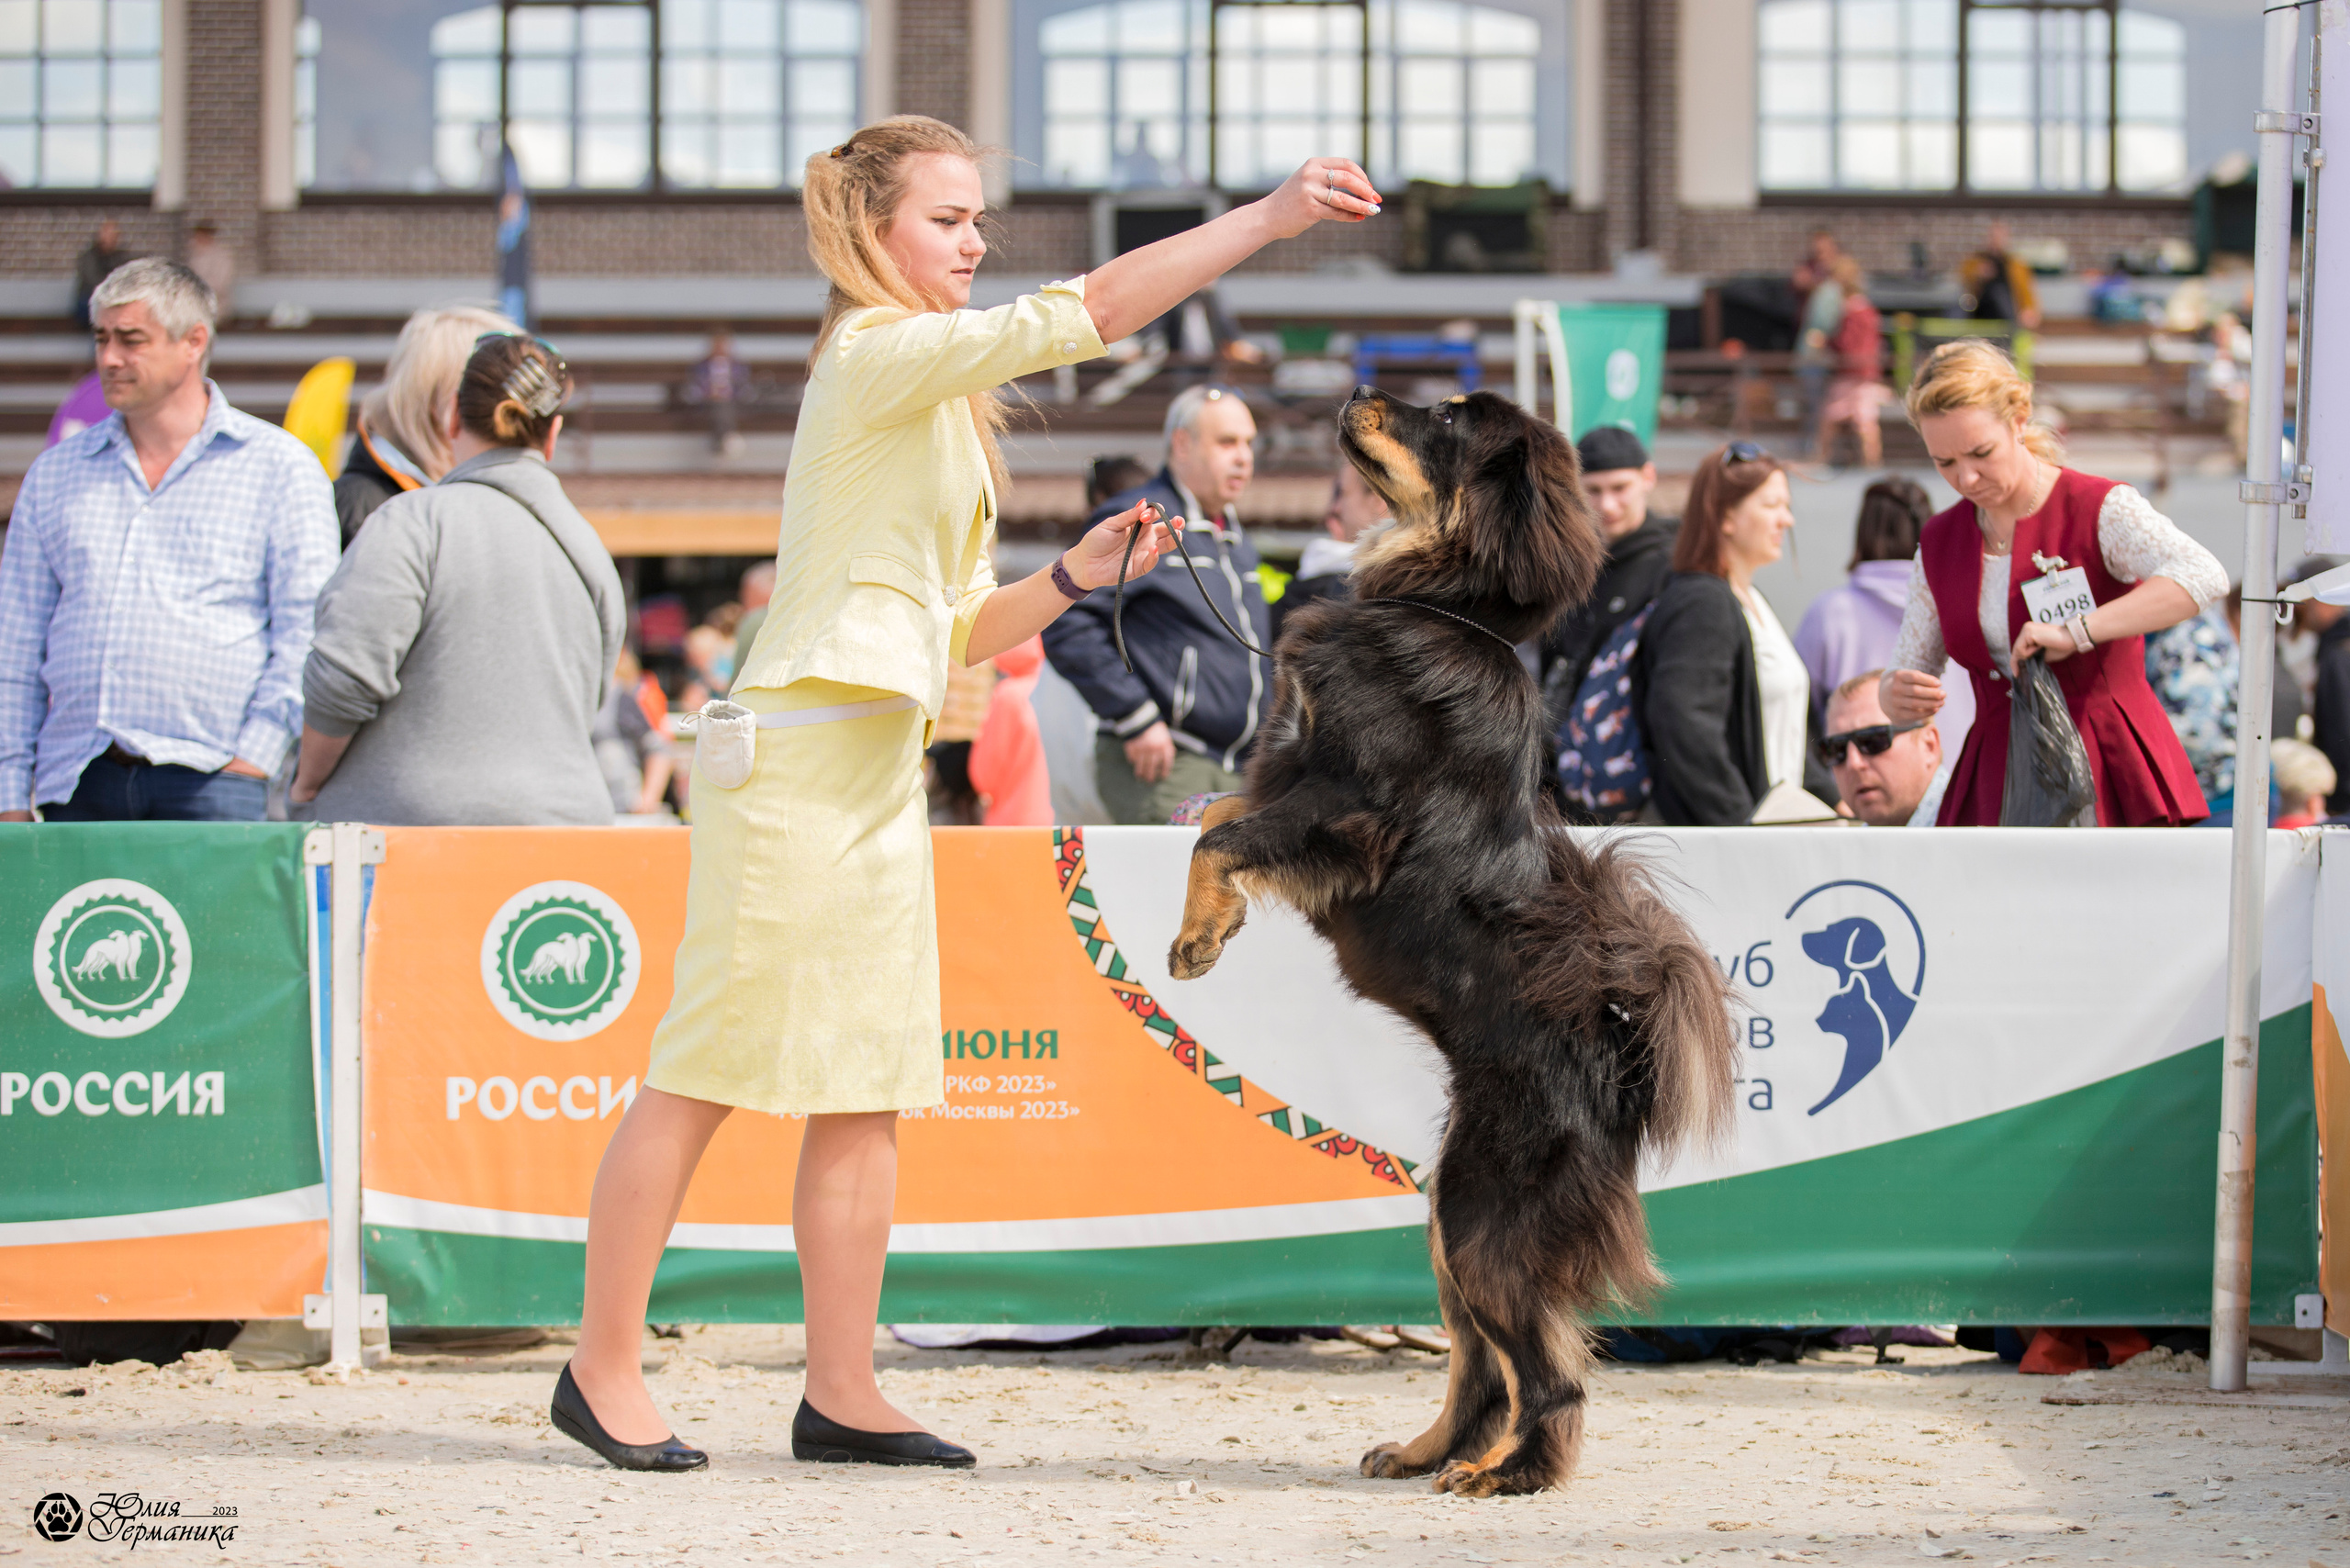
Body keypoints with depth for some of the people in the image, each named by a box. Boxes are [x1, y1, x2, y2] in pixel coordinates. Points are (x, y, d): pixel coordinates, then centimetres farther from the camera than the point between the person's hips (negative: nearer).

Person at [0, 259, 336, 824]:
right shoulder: (55, 473, 17)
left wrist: (257, 753, -10)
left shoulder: (278, 465, 7)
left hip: (207, 778, -3)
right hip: (76, 786, 3)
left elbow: (307, 630, 0)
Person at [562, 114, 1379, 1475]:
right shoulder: (879, 356, -9)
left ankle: (842, 1393, 10)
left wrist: (1075, 576, 5)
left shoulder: (936, 395, 20)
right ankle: (603, 1367, 4)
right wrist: (1271, 217, -20)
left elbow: (959, 632, 21)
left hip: (883, 774, 10)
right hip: (799, 762, -10)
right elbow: (1087, 311, -20)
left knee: (868, 1093, 7)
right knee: (709, 1072, -4)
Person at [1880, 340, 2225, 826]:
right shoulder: (1939, 544, 12)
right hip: (1999, 780, 4)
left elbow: (2204, 577, -24)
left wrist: (2076, 632, -32)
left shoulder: (2100, 509, -6)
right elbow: (1906, 672, 16)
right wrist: (1899, 697, -11)